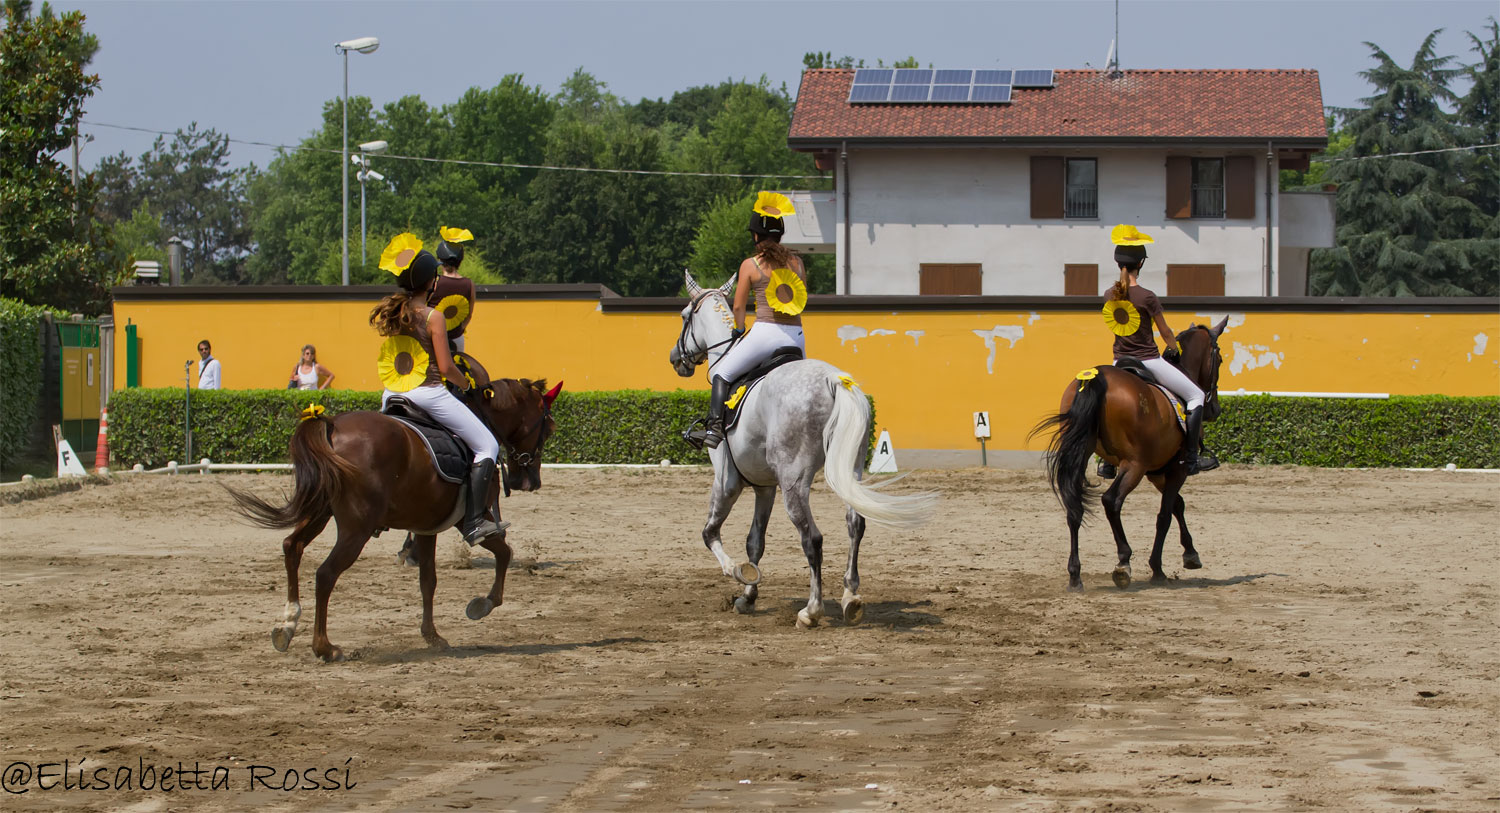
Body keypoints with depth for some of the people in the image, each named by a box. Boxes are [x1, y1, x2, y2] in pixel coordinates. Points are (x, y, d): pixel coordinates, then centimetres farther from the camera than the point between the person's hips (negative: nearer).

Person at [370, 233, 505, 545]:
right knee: (487, 446, 3)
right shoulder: (433, 317, -13)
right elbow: (445, 368, -14)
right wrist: (465, 384, 5)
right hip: (428, 394, -6)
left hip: (392, 396, 6)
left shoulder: (387, 314, 6)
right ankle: (473, 523, -7)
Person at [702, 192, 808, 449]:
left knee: (721, 373, 9)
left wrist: (739, 330, 24)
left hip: (765, 332, -4)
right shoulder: (797, 262, 10)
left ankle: (714, 425, -8)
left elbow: (739, 306, 5)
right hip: (797, 336, 4)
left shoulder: (751, 265, -1)